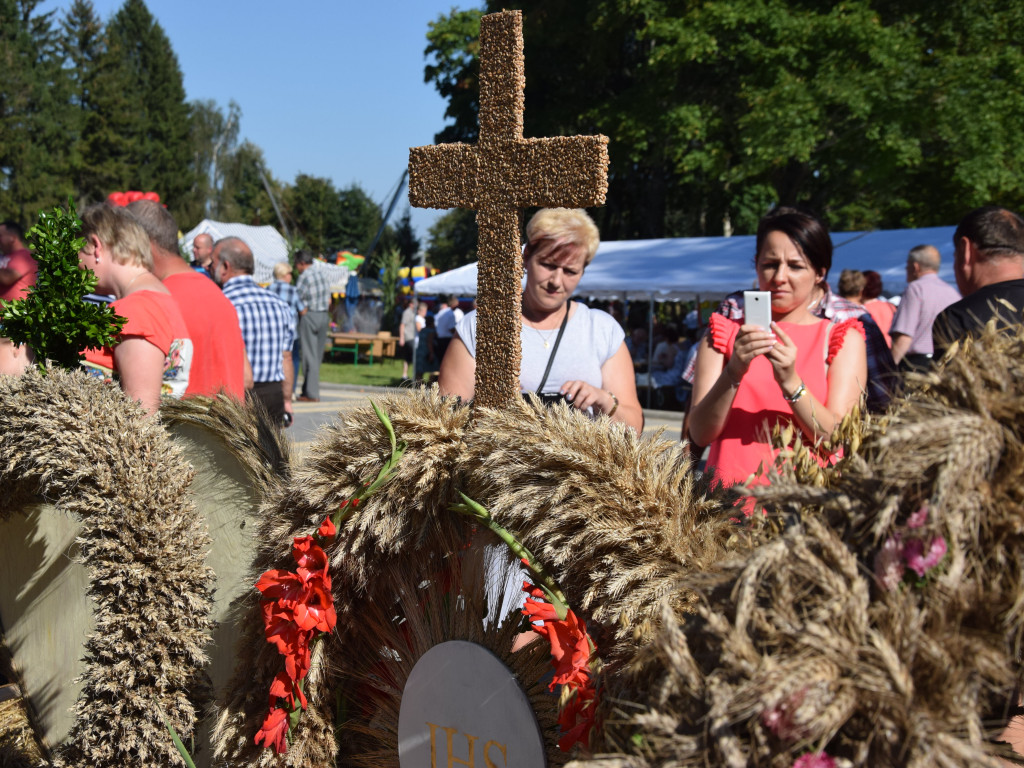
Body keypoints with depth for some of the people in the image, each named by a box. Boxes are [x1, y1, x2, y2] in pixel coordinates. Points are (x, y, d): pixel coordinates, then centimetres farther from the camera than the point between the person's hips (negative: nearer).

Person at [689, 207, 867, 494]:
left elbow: (836, 438, -3)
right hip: (731, 489, 1)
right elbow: (700, 434, 2)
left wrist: (791, 383, -17)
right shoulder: (724, 333, 14)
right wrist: (733, 373, -13)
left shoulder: (842, 338, 11)